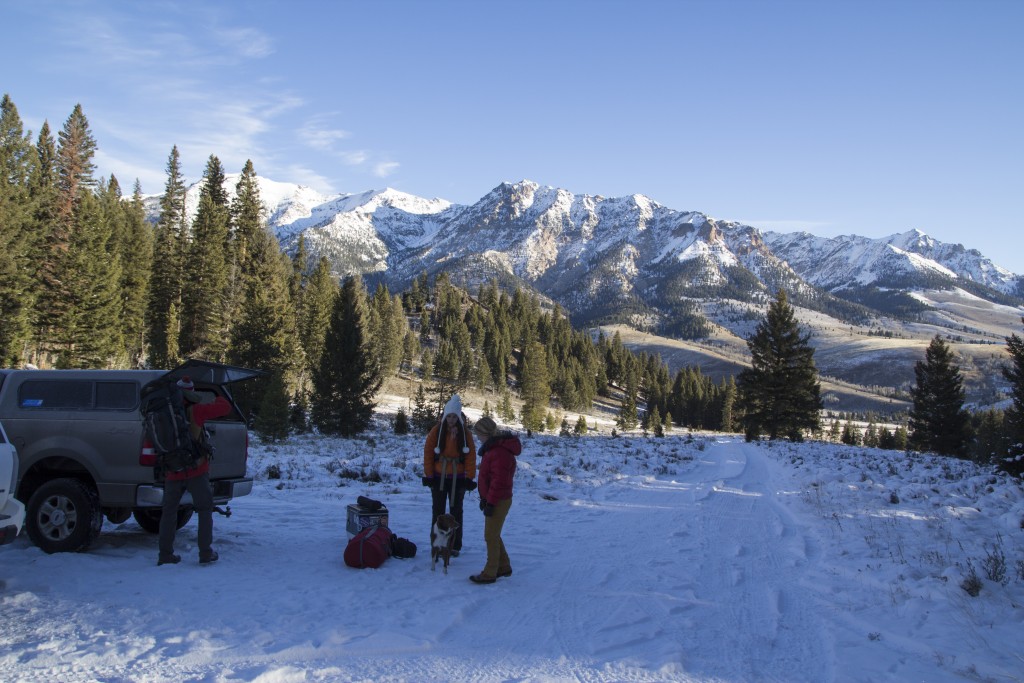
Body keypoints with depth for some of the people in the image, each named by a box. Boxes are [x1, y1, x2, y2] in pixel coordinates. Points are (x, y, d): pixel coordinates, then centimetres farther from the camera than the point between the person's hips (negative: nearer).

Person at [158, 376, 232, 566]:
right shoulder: (195, 411, -11)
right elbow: (225, 407, -8)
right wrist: (217, 398, 11)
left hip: (172, 473, 3)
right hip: (196, 470, -3)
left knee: (169, 512, 16)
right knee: (205, 510, 10)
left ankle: (165, 554, 13)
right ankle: (206, 553, 6)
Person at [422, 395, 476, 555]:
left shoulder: (465, 433, -2)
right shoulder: (437, 431, -5)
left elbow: (471, 456, -3)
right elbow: (428, 453, -5)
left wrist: (470, 478, -8)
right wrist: (428, 475, -9)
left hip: (458, 479, 1)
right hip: (438, 477, -1)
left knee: (456, 512, 9)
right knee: (437, 511, 7)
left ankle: (455, 546, 19)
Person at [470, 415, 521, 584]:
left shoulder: (499, 451, -23)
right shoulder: (494, 447, 12)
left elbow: (499, 480, -25)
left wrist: (490, 502, -21)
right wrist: (485, 498, 18)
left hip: (498, 502, -10)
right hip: (493, 499, 10)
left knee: (491, 536, -2)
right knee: (493, 535, 18)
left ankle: (489, 573, 7)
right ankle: (504, 567, 30)